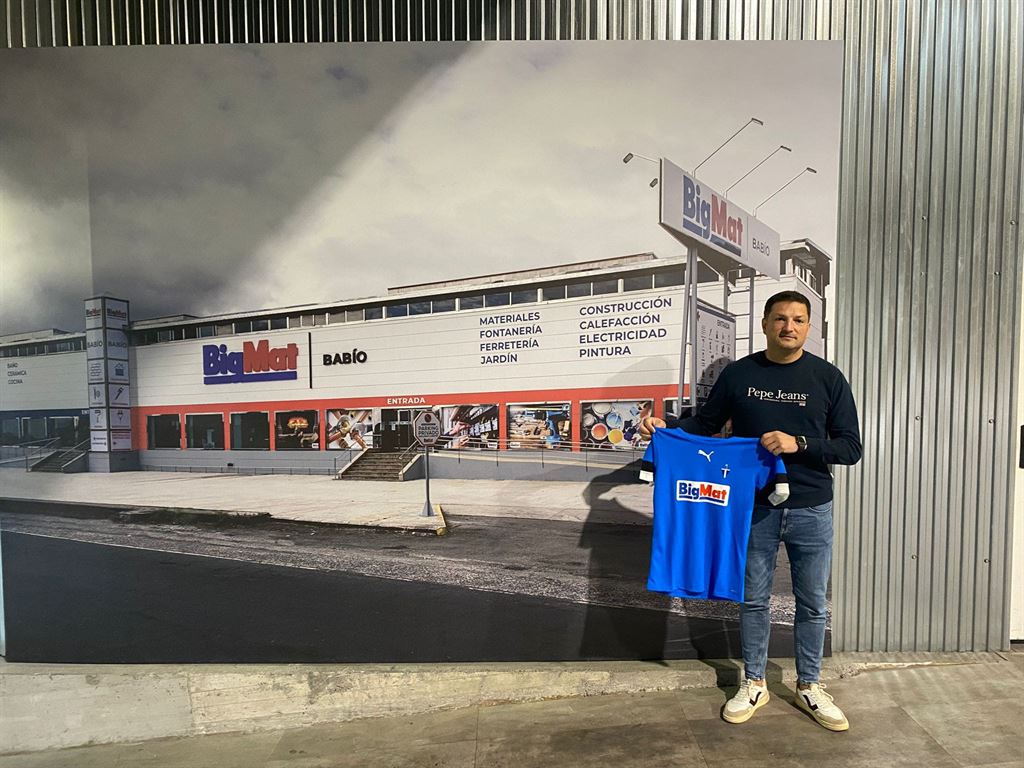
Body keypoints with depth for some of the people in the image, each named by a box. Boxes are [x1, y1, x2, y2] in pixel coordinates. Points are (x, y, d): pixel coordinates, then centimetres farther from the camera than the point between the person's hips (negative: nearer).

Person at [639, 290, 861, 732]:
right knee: (754, 600, 12)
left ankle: (809, 687, 35)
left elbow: (851, 447, -4)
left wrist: (799, 443, -21)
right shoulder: (739, 374, -1)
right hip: (755, 508, 0)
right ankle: (753, 684, 31)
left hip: (812, 511, 0)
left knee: (813, 604, 14)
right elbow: (706, 423, 7)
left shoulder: (828, 378, -3)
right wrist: (665, 426, -11)